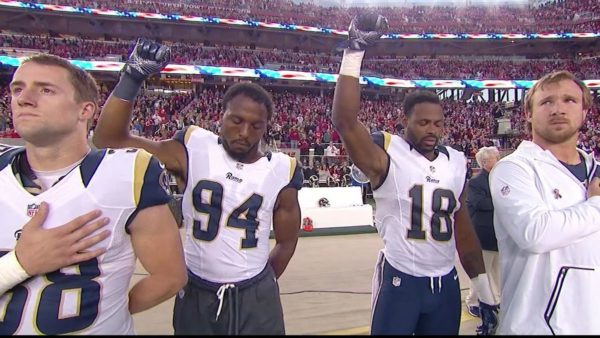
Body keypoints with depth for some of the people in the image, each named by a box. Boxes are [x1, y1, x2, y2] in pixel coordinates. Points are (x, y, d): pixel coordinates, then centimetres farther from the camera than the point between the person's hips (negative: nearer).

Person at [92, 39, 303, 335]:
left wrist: (259, 285, 11)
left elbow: (286, 243, 6)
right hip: (195, 295, 1)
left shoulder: (282, 171, -6)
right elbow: (109, 140, -11)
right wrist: (132, 78, -18)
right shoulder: (192, 150, -8)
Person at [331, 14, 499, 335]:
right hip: (399, 280, -5)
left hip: (446, 283, 5)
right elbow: (344, 120, -29)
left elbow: (463, 228, 11)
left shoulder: (455, 162, 5)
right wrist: (354, 52, -32)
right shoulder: (387, 154, -11)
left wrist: (485, 291, 13)